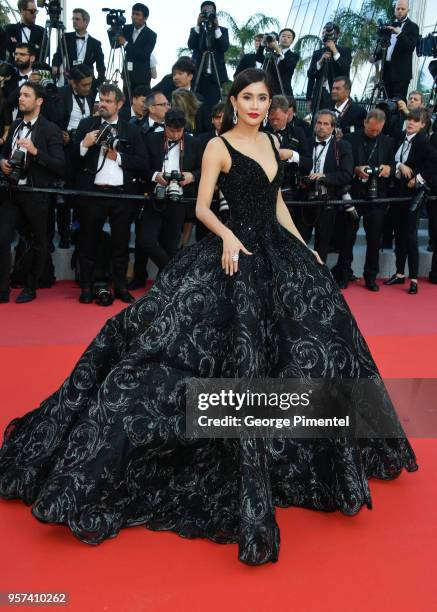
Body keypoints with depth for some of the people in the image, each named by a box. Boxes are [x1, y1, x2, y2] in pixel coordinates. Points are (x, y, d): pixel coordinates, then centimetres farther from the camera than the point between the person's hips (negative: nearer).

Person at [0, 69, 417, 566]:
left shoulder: (272, 142, 14)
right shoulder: (218, 147, -5)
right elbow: (201, 207, -8)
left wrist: (304, 246, 15)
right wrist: (227, 236, -27)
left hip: (278, 250, 7)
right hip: (237, 251, -7)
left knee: (315, 335, 13)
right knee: (239, 352, -12)